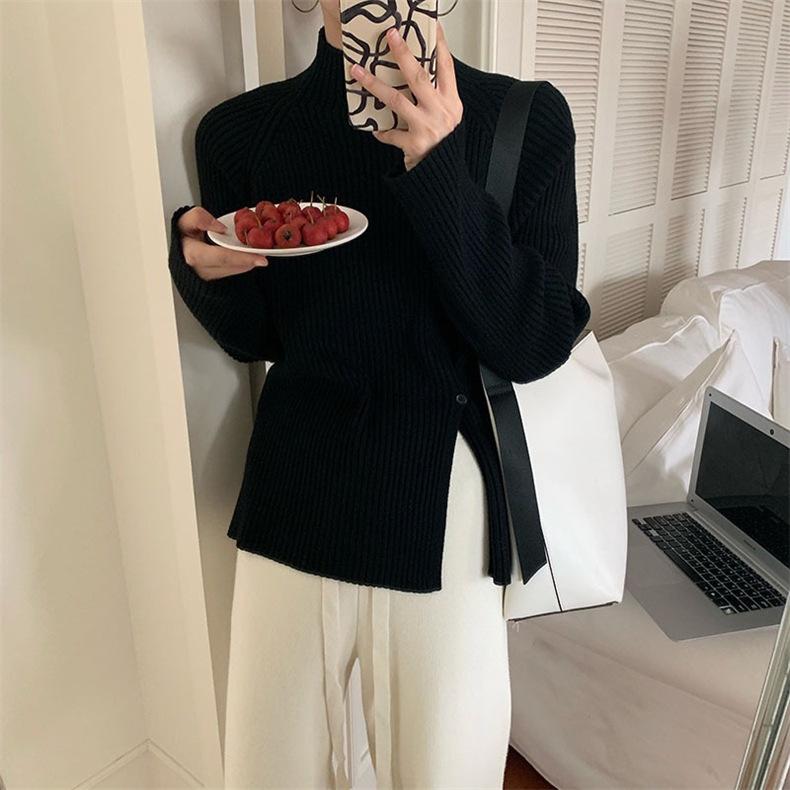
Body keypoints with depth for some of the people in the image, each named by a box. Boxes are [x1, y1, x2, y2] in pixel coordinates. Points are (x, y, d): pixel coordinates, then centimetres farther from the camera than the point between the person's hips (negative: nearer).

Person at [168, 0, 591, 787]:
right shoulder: (242, 131, -2)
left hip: (446, 500, -1)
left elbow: (536, 346, -11)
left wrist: (443, 174, -23)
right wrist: (201, 267, -15)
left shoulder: (526, 119, -6)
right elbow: (255, 338, 7)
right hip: (295, 499, 2)